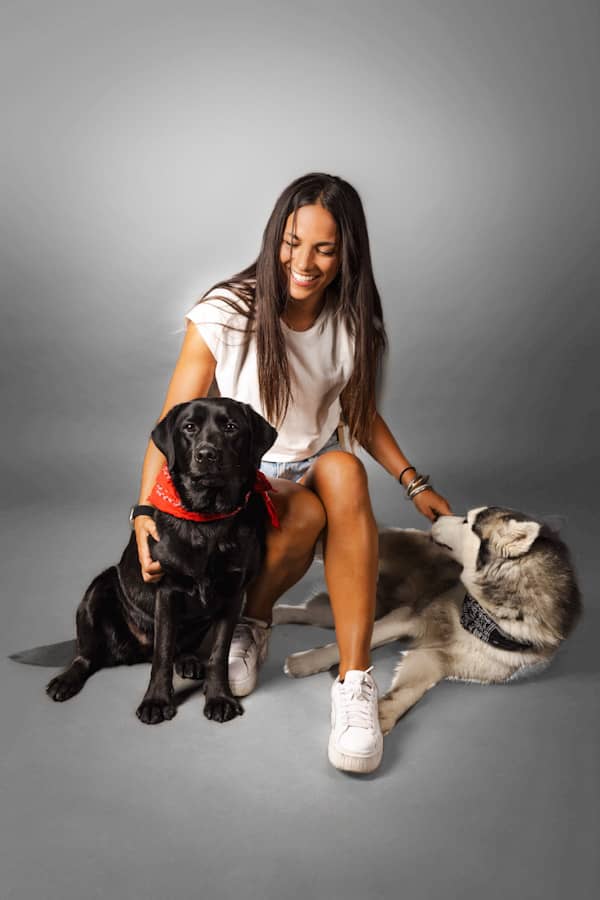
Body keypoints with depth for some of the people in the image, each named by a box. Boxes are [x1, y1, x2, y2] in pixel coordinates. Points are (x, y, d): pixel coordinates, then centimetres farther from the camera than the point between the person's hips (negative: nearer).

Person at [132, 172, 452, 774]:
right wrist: (146, 512, -27)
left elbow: (360, 412, 12)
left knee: (344, 471, -33)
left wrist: (414, 483, 6)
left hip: (317, 466, 3)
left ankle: (355, 682, -33)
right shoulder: (227, 312, -14)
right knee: (306, 515, -36)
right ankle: (252, 623, -2)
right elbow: (174, 422, -14)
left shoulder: (353, 321, -1)